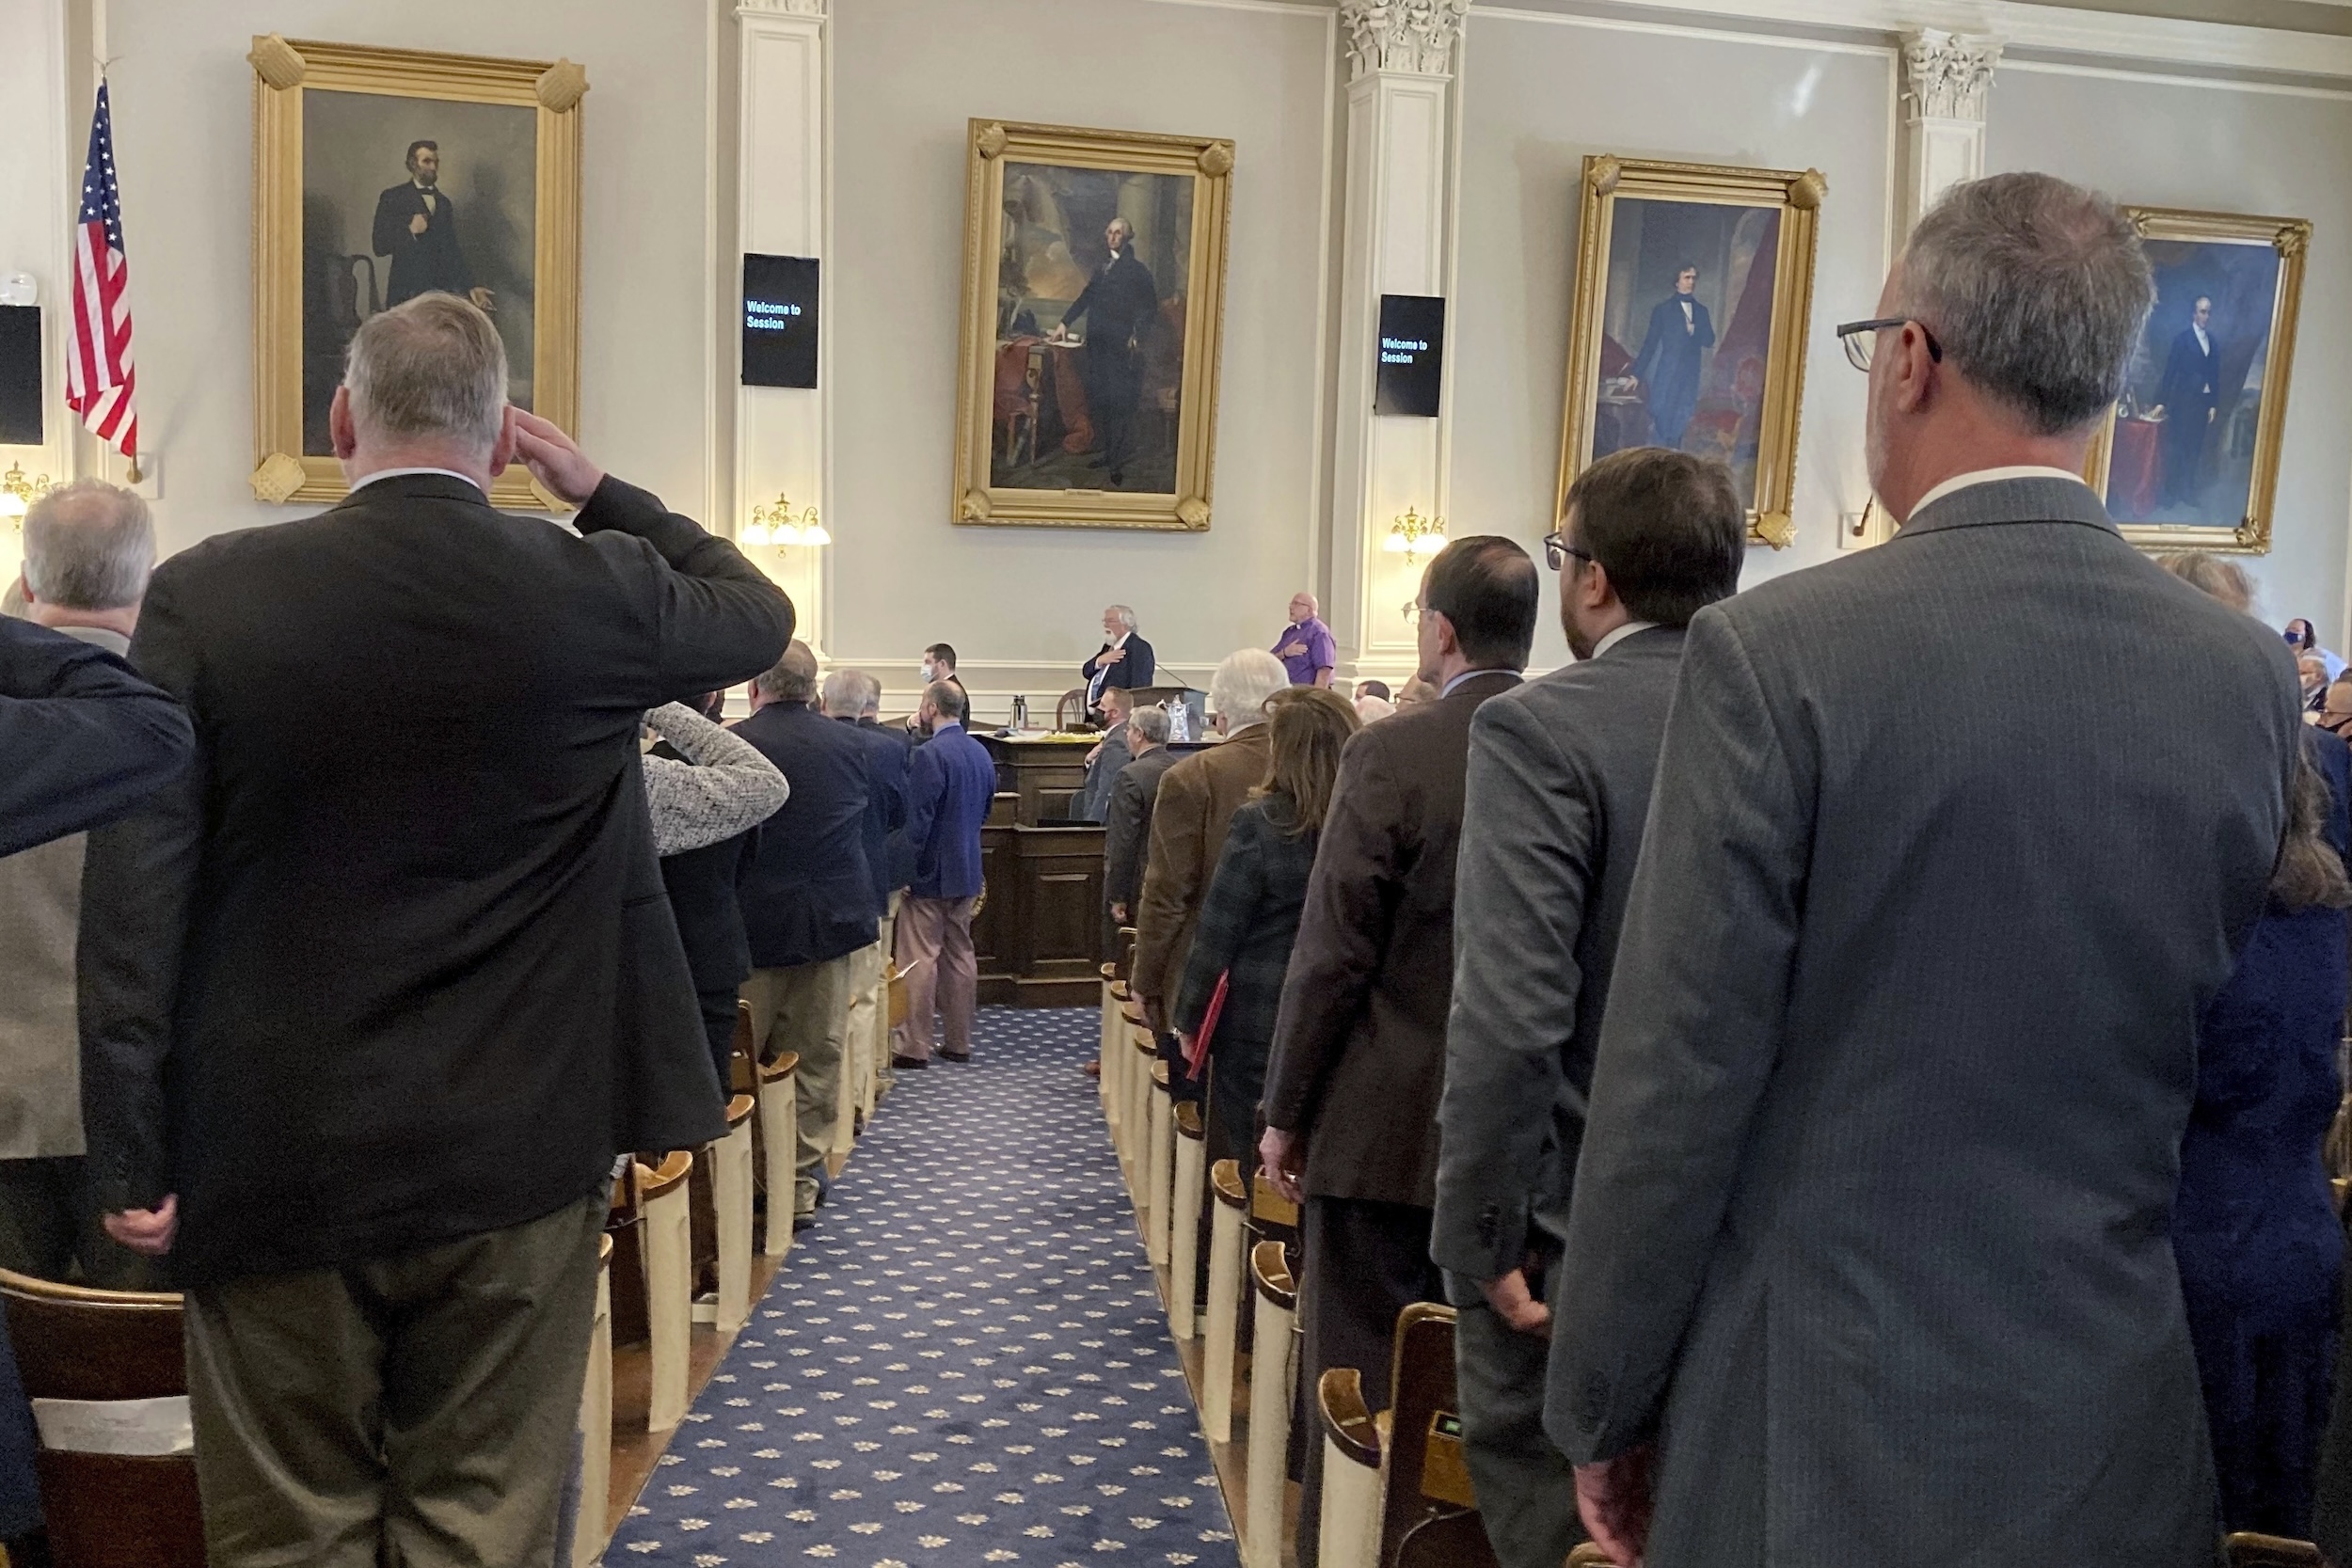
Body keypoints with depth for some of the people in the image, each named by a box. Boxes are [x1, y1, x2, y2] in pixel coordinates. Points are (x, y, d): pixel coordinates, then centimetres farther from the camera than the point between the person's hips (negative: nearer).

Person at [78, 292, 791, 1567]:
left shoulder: (205, 594, -6)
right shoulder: (594, 591, -8)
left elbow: (132, 899, -7)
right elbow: (758, 612, 14)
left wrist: (131, 1159, -1)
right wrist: (600, 494, 17)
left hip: (272, 1162, 0)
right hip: (515, 1160, 0)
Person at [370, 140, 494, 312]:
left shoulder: (444, 203, 16)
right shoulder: (392, 198, 3)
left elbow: (452, 250, 13)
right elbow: (380, 246, -2)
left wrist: (469, 288, 3)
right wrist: (410, 231, -16)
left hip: (442, 290, 3)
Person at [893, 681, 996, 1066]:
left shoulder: (930, 754, -18)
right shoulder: (981, 753, 6)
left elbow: (917, 819, -19)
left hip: (928, 874, -7)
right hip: (967, 871, 8)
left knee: (920, 959, -1)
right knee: (961, 955, 12)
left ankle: (914, 1046, 3)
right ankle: (958, 1042, 19)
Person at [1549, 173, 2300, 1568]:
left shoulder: (1777, 652, -18)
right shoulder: (2253, 677, -3)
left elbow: (1676, 1081, -16)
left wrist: (1602, 1415, -3)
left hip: (1820, 1432, -4)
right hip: (2121, 1438, 5)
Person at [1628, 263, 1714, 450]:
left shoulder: (1701, 311, 15)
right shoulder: (1663, 309, 3)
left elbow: (1709, 341, 10)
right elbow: (1650, 343, 1)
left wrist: (1694, 330, -11)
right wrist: (1636, 374, -4)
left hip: (1690, 375, 3)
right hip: (1667, 374, -3)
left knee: (1679, 425, 0)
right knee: (1663, 424, -9)